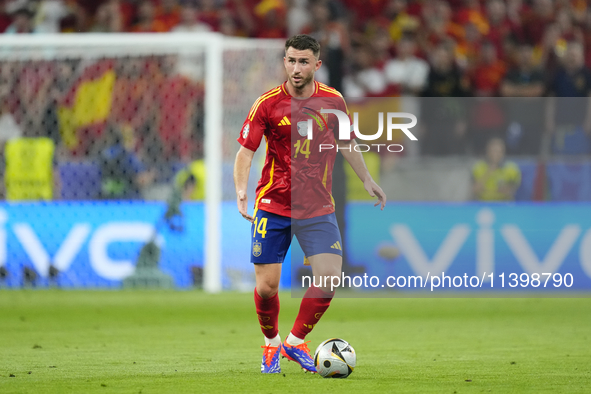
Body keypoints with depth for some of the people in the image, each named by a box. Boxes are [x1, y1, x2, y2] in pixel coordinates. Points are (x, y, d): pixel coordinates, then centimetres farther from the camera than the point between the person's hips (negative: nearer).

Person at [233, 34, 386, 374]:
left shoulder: (333, 100, 0)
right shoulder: (268, 104, -8)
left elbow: (346, 143, 17)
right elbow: (246, 151, -7)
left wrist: (367, 180, 21)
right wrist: (241, 190, -22)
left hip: (318, 208, 2)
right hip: (273, 204, -2)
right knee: (266, 287, -4)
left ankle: (296, 342, 10)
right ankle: (271, 344, 25)